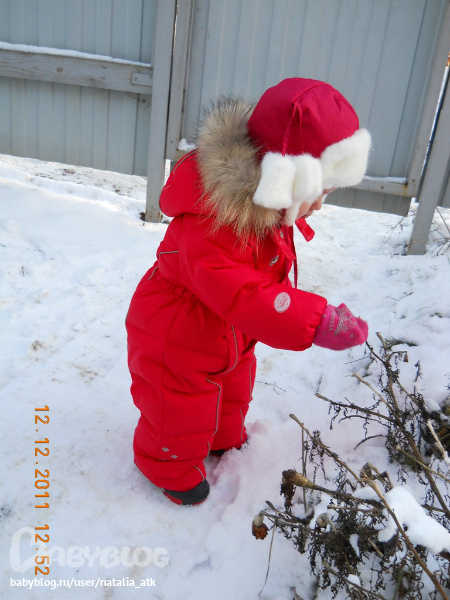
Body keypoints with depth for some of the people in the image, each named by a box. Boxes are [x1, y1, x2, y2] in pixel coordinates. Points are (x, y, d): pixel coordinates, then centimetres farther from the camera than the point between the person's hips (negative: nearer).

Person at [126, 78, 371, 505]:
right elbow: (242, 296, -48)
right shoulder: (211, 227, -41)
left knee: (234, 389, 31)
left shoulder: (267, 213, -8)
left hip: (228, 338, 9)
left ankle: (223, 437, 63)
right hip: (175, 342, -9)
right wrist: (316, 322, -51)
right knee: (182, 411, 14)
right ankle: (170, 466, 46)